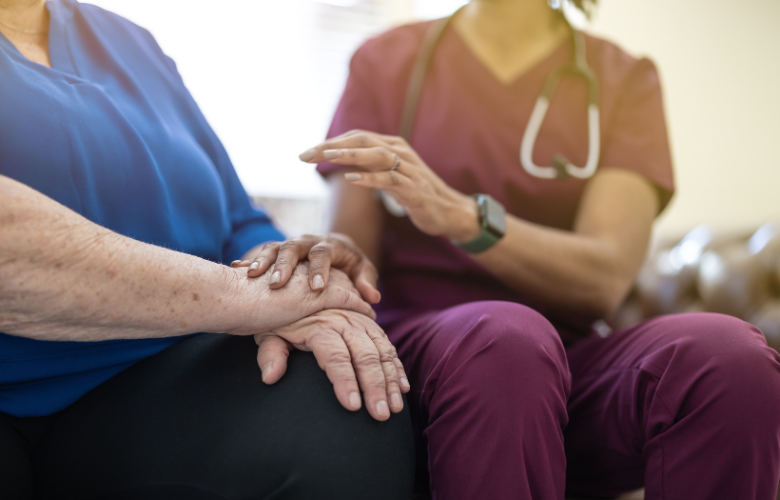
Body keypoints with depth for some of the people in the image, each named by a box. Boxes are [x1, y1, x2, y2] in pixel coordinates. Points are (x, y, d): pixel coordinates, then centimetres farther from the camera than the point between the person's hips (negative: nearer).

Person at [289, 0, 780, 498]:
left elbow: (605, 280, -9)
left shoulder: (626, 78, 7)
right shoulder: (384, 60, 9)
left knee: (729, 353, -30)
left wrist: (460, 215, -25)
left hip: (572, 362, 1)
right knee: (504, 336, -36)